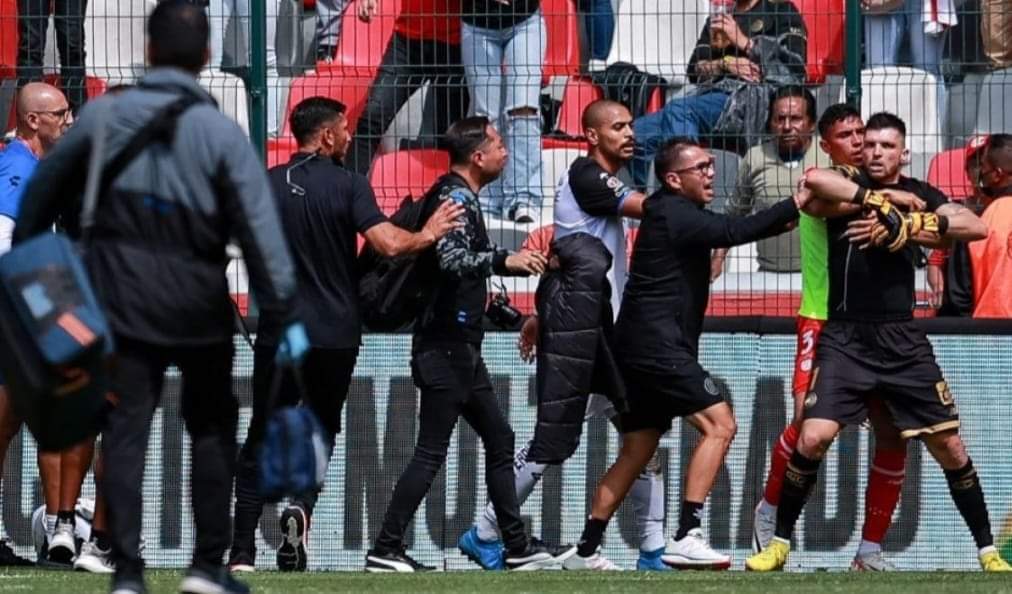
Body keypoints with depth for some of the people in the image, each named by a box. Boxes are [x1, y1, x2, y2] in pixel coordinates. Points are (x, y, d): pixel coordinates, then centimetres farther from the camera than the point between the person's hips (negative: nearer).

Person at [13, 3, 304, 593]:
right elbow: (260, 228, -13)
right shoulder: (221, 134, -10)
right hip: (198, 309, -1)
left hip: (122, 300, 1)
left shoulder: (103, 117, -1)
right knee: (212, 429, 14)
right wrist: (285, 312, -9)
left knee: (126, 432, 4)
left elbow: (45, 190, 11)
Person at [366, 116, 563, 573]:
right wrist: (503, 261, -41)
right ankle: (385, 551, -10)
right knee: (431, 452, -10)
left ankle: (517, 547, 20)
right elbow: (452, 259, -32)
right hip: (445, 346, -11)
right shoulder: (455, 198, -15)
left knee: (498, 440, 15)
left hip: (462, 349, 11)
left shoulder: (460, 197, 16)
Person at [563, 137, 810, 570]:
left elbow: (727, 231, 16)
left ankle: (586, 551, 14)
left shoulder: (673, 214, 19)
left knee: (637, 450, 14)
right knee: (719, 424, -13)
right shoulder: (675, 214, -11)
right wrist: (794, 205, -24)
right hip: (657, 346, -10)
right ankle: (686, 537, -20)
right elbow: (733, 232, -23)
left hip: (641, 350, 10)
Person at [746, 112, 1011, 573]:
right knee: (813, 437, -16)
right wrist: (879, 203, -23)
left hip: (903, 343, 2)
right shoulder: (846, 185, 0)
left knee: (950, 447, 2)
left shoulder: (919, 195, 8)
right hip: (845, 339, -2)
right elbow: (813, 179, -25)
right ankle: (779, 543, 0)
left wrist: (908, 226, -20)